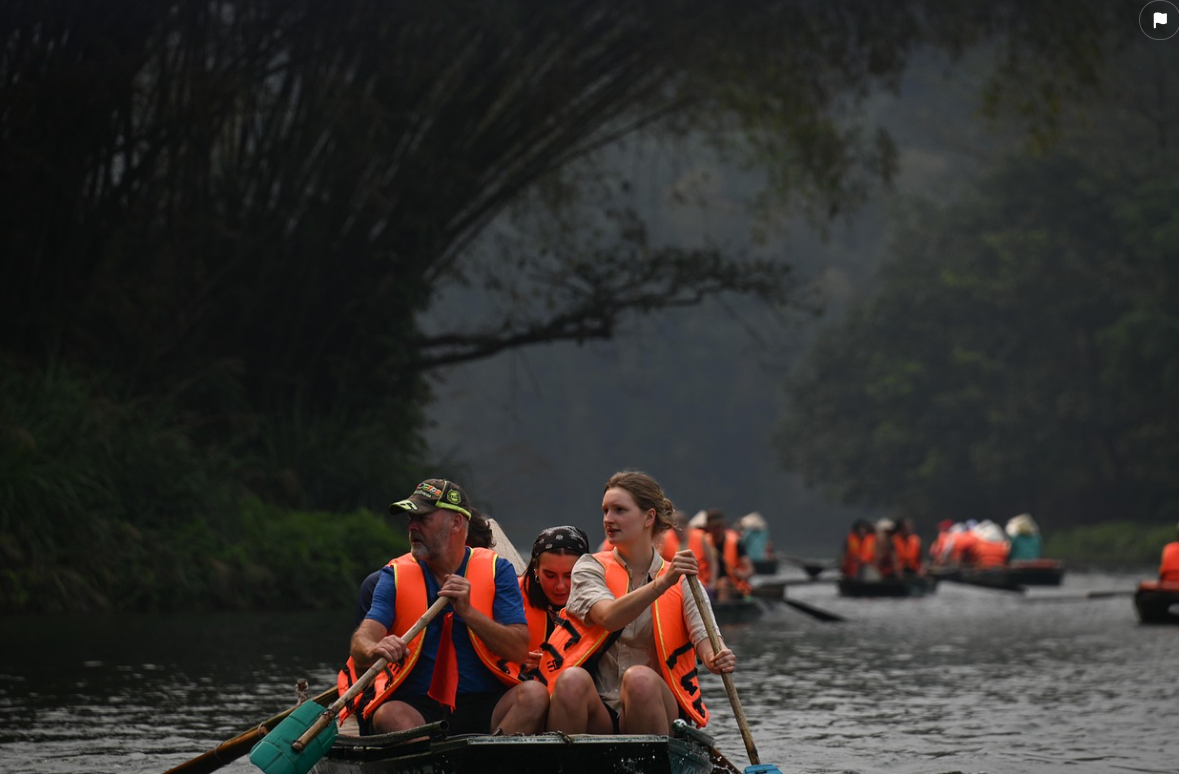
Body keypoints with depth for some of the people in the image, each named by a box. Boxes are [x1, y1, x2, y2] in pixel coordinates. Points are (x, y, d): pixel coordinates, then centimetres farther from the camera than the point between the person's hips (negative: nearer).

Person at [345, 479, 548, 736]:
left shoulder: (496, 570, 6)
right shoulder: (396, 575, 7)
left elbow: (519, 651, -3)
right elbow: (362, 639, -9)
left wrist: (468, 612, -15)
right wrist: (373, 650, -33)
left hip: (485, 709, 1)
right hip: (418, 708, -1)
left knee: (534, 694, -28)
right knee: (388, 715, -33)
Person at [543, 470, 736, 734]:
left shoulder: (682, 583, 9)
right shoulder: (590, 568, 8)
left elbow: (704, 641, -5)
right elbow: (609, 618, -13)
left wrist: (716, 660, -29)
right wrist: (662, 583, -27)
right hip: (598, 716, 0)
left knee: (640, 678, -33)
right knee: (573, 680, -32)